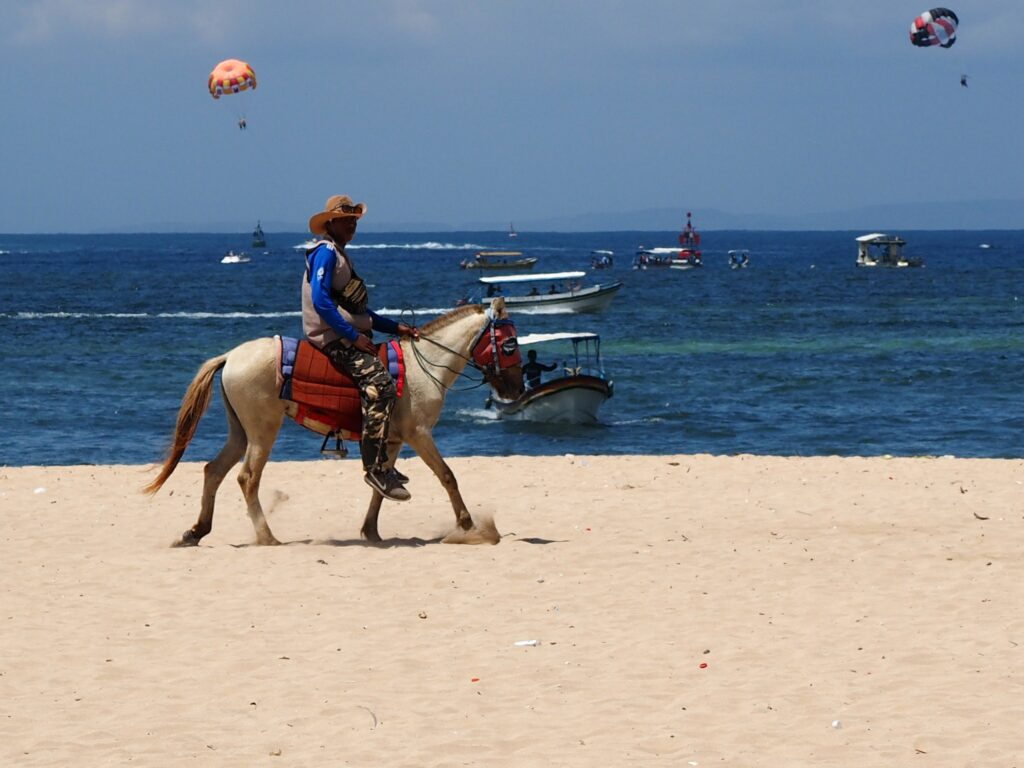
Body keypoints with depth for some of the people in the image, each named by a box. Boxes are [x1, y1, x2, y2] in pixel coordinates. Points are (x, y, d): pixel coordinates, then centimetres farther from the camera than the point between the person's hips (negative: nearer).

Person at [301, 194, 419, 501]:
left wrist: (395, 327, 15)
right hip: (334, 338, -11)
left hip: (349, 335, 11)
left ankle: (381, 466, 19)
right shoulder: (326, 252, -9)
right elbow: (321, 300, -21)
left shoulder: (341, 256, 23)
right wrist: (354, 336, -22)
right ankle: (376, 469, -31)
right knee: (379, 384, -27)